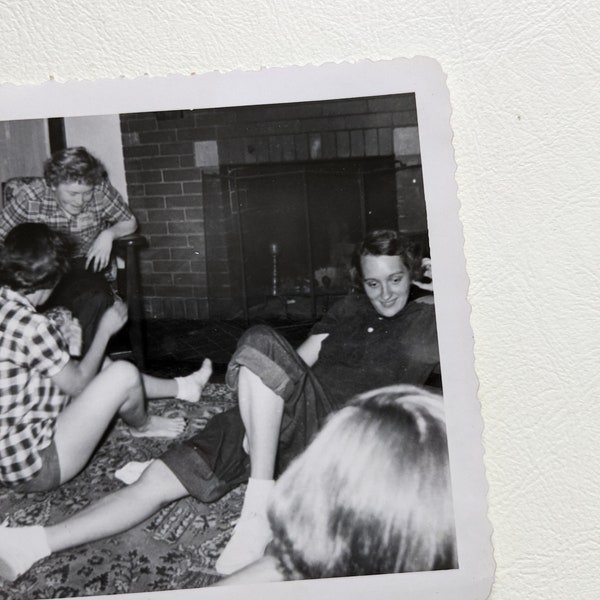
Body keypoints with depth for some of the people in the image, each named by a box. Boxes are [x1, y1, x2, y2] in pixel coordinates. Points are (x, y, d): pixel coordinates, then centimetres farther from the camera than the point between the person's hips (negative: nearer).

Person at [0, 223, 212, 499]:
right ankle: (142, 425, 21)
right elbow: (78, 383, -15)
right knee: (124, 373, -12)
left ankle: (180, 386, 33)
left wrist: (59, 340, 4)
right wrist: (105, 330, -5)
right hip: (34, 468, -9)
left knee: (103, 365, 16)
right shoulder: (29, 325, -28)